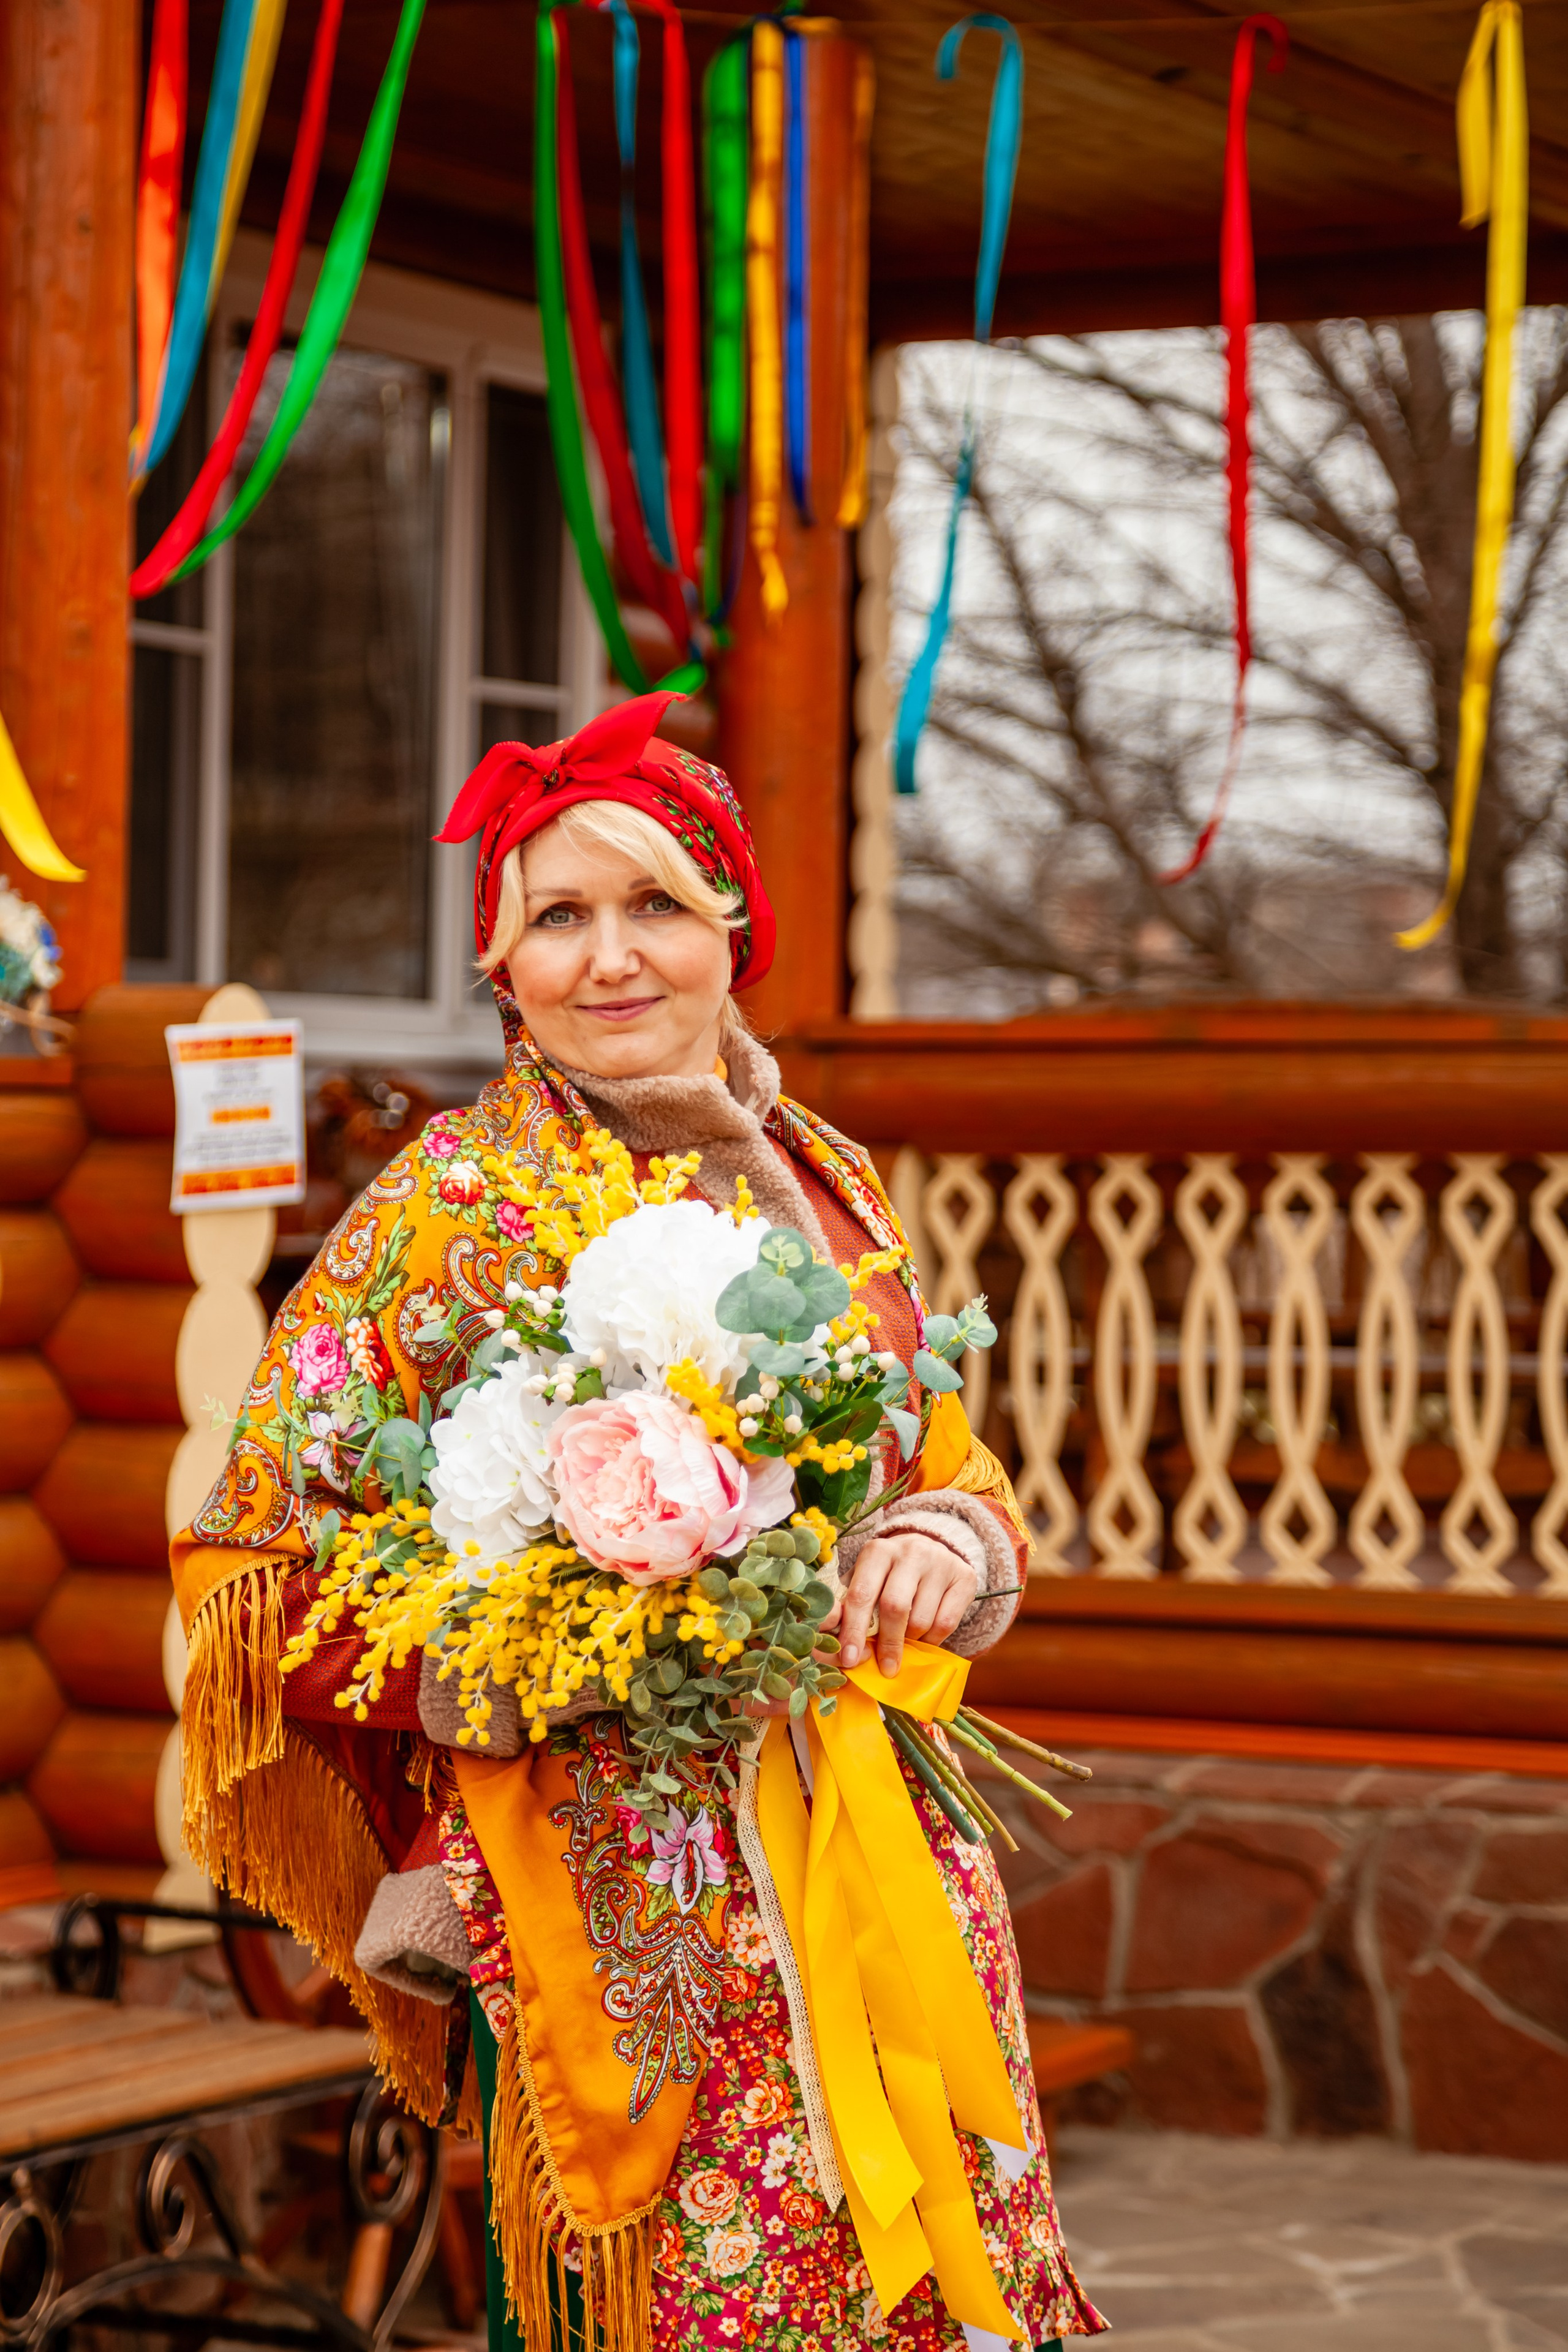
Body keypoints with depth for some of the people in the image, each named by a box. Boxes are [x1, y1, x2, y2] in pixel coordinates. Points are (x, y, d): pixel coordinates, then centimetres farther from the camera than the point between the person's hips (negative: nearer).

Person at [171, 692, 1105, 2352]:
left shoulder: (825, 1185, 11)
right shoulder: (443, 1205, -3)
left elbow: (957, 1473, 19)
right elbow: (259, 1563, -4)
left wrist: (933, 1550, -5)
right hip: (600, 1886, -4)